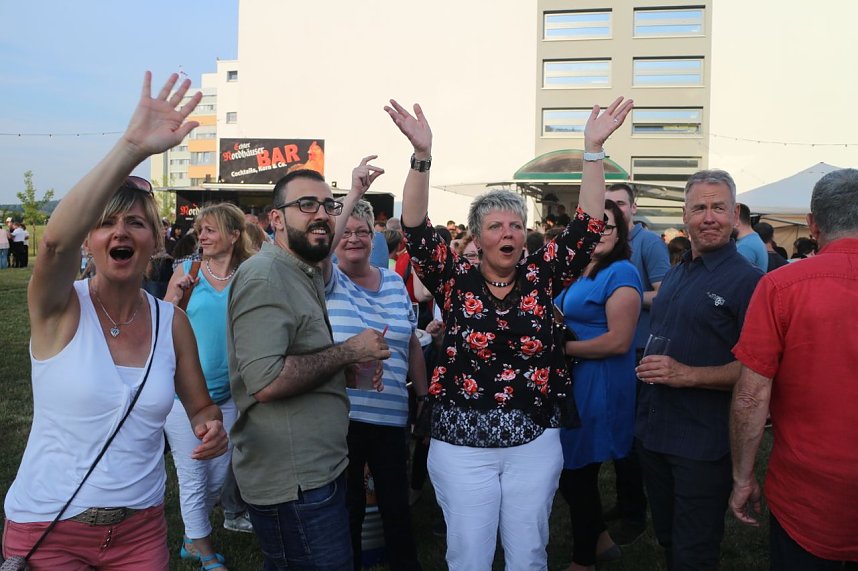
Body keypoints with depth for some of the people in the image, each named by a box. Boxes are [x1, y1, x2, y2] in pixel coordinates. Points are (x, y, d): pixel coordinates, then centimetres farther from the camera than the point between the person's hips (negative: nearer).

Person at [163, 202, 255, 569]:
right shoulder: (186, 271, -3)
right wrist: (177, 296, -17)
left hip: (228, 393, 2)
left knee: (218, 477, 14)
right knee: (193, 478, 6)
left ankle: (192, 536, 39)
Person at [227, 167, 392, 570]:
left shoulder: (309, 274, 14)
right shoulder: (264, 276, -18)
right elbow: (266, 381, -28)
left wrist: (353, 366, 5)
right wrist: (349, 352, -19)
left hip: (320, 469, 10)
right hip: (292, 482, -10)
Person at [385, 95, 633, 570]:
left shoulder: (541, 276, 0)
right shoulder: (454, 279, -4)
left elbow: (587, 227, -7)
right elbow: (417, 232, -16)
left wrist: (593, 149, -15)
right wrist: (422, 155, -28)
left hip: (534, 438, 2)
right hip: (461, 440, -1)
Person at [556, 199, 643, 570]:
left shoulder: (621, 273, -16)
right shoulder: (578, 271, 10)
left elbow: (619, 341, -24)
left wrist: (562, 348, -18)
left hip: (599, 386, -9)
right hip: (572, 382, 9)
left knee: (577, 472, 6)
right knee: (570, 469, 18)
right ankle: (600, 540, 39)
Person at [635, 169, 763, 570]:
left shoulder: (747, 281, -15)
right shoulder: (674, 275, 10)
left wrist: (688, 375, -26)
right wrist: (648, 367, 6)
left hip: (703, 444, -7)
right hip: (652, 432, 7)